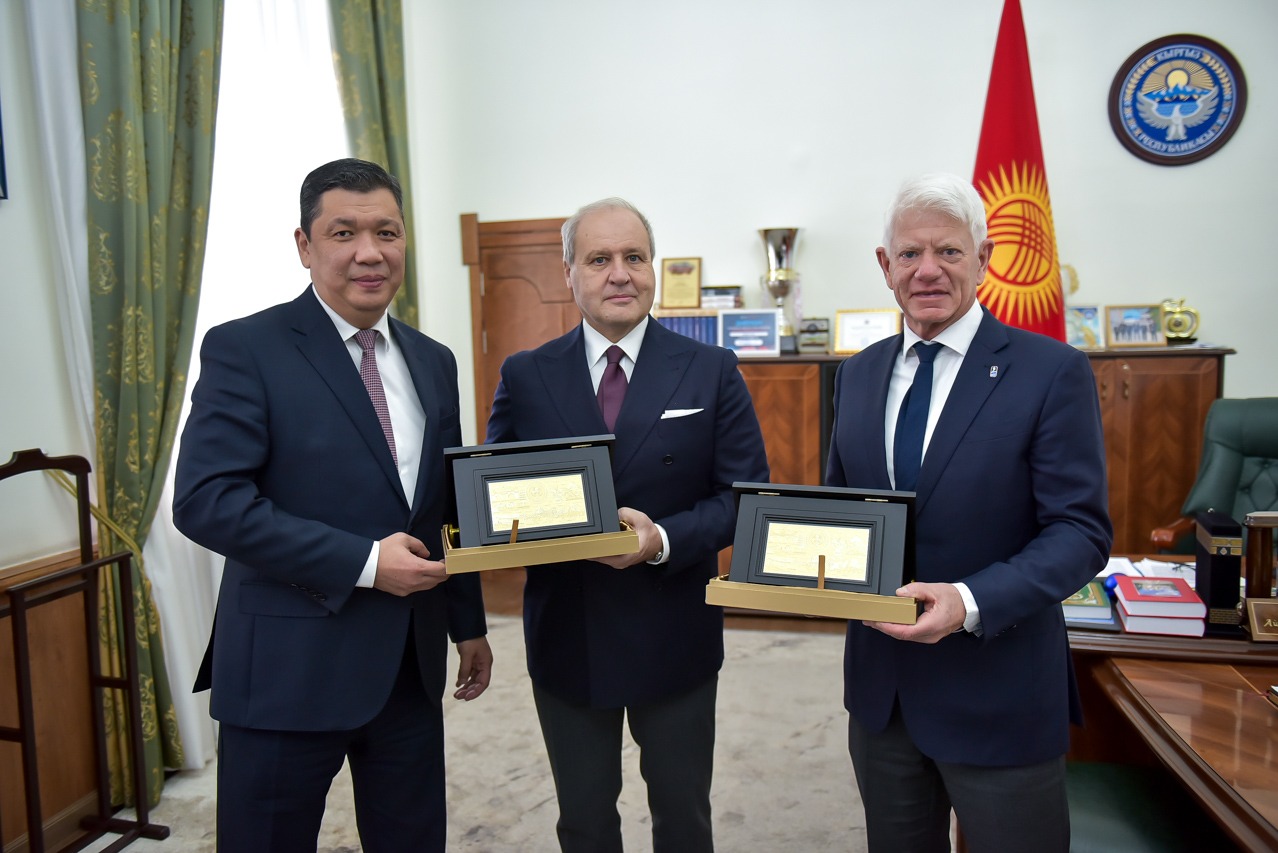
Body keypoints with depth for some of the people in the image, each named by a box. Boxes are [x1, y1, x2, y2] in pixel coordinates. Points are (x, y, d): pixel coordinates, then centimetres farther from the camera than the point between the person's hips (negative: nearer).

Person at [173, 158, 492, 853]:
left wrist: (468, 623, 17)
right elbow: (204, 499, -18)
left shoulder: (433, 362, 9)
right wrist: (362, 561, -21)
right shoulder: (244, 350, -9)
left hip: (411, 664, 5)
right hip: (289, 666, -5)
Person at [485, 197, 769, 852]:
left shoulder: (712, 372, -4)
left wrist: (664, 539, -22)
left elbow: (746, 494, -6)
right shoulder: (524, 377, 0)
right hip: (564, 638, 1)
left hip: (674, 637, 0)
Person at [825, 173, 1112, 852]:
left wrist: (971, 601, -28)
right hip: (880, 686, 5)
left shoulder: (1052, 372, -11)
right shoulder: (858, 374, 5)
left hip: (996, 690, -4)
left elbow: (1080, 531, -14)